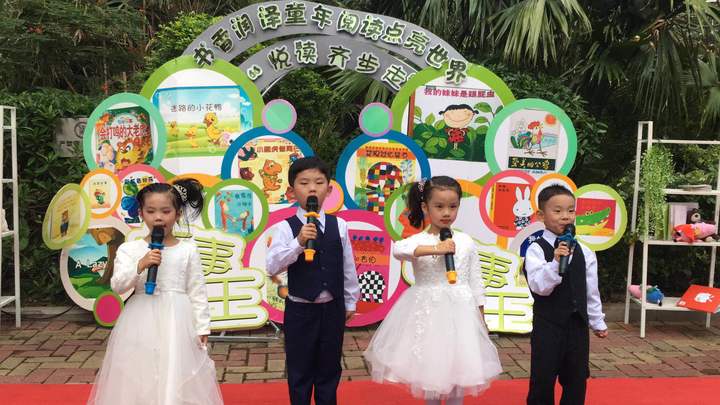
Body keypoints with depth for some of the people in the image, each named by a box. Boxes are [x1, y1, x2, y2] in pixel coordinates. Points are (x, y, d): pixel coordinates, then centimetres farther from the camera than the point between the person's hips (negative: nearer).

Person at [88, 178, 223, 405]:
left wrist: (202, 327, -1)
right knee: (140, 381, 8)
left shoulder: (188, 250, -1)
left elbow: (197, 292, 2)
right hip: (142, 324, 0)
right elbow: (117, 285, -9)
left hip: (177, 323, 0)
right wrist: (140, 265, -23)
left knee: (178, 380, 6)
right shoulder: (130, 249, -1)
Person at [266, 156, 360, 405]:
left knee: (330, 368, 16)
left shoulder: (339, 225, -2)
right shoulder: (285, 228, -10)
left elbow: (348, 267, 5)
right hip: (300, 310, -2)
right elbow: (272, 267, -20)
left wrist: (350, 302, 9)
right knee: (299, 370, 12)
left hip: (333, 309, 3)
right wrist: (298, 242, -31)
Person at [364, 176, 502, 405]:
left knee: (457, 367, 10)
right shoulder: (419, 241, -8)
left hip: (460, 312, 2)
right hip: (428, 312, -2)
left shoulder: (466, 242, 2)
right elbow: (398, 249, -31)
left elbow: (475, 282, 7)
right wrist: (435, 249, -37)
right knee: (429, 368, 10)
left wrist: (481, 318, 8)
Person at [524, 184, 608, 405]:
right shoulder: (536, 250, -11)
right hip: (548, 325, -5)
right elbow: (539, 287, -21)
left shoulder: (584, 252, 5)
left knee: (577, 379, 14)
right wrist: (555, 262, -34)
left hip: (578, 324, 5)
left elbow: (591, 291, 11)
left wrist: (598, 322, 14)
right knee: (543, 379, 4)